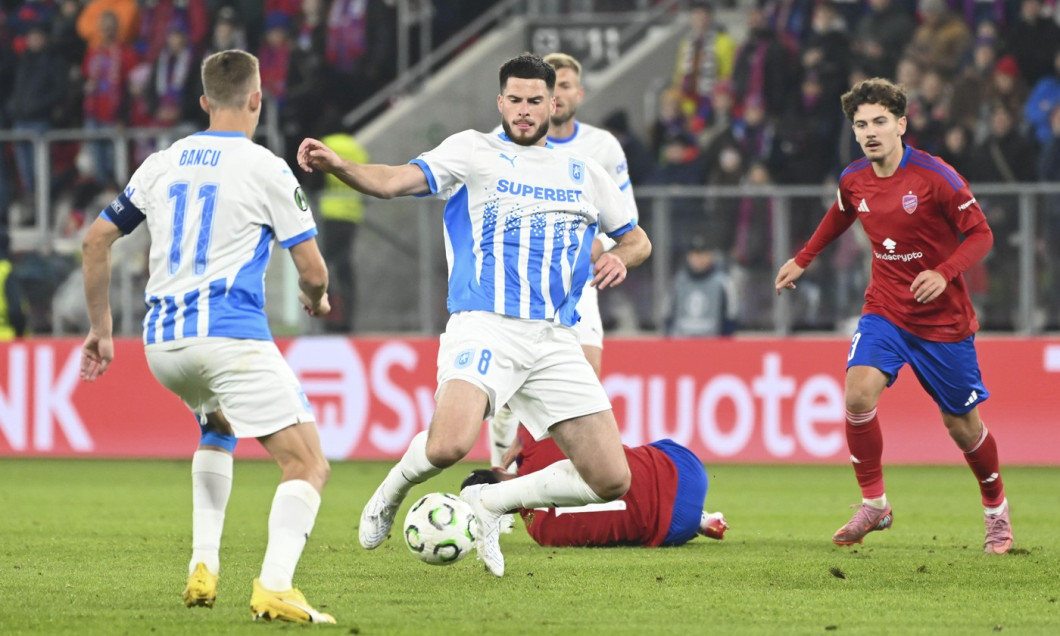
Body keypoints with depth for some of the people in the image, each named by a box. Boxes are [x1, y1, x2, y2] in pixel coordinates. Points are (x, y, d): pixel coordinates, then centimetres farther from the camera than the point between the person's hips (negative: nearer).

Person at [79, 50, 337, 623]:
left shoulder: (161, 165, 14)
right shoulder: (265, 169, -2)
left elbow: (97, 240, 19)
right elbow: (312, 269, -1)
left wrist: (101, 328, 28)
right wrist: (316, 299, 23)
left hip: (162, 342, 6)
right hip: (232, 336, -6)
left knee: (217, 430, 35)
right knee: (307, 465, -4)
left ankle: (203, 569, 20)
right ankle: (275, 587, -26)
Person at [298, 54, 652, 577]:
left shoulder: (583, 173, 17)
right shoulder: (474, 151, 4)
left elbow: (636, 239, 29)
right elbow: (395, 181, -10)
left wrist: (620, 258, 4)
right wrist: (337, 166, -30)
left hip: (555, 339, 5)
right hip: (484, 329, -5)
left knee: (611, 482, -3)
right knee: (448, 445, -31)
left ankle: (491, 502, 17)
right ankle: (390, 494, 5)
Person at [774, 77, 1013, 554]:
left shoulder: (935, 176, -17)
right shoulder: (854, 182, -2)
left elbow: (980, 234, -13)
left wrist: (944, 273, -28)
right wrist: (803, 260, 27)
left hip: (944, 319, -3)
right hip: (884, 310, 3)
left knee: (962, 425, 5)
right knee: (858, 392, -21)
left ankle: (996, 507, 31)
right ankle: (873, 504, -7)